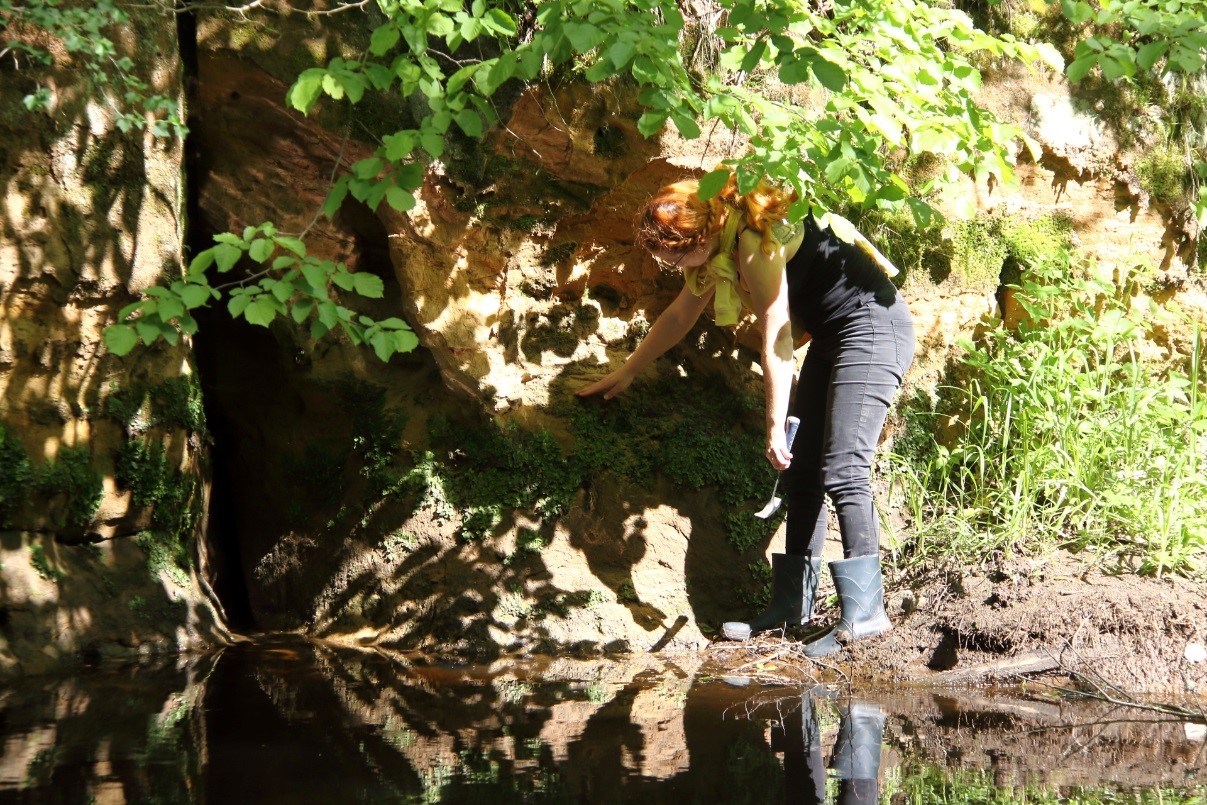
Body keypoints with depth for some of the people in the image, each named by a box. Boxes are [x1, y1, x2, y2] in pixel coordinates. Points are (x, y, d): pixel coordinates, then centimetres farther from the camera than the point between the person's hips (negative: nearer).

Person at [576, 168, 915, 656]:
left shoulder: (753, 240, -22)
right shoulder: (718, 251, 7)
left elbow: (777, 341, -21)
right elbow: (679, 316, 24)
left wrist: (776, 427, -16)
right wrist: (625, 374, 32)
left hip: (872, 327, -10)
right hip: (831, 338, 10)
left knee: (842, 471, -18)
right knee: (801, 472, 6)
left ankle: (864, 611, -20)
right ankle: (792, 604, 9)